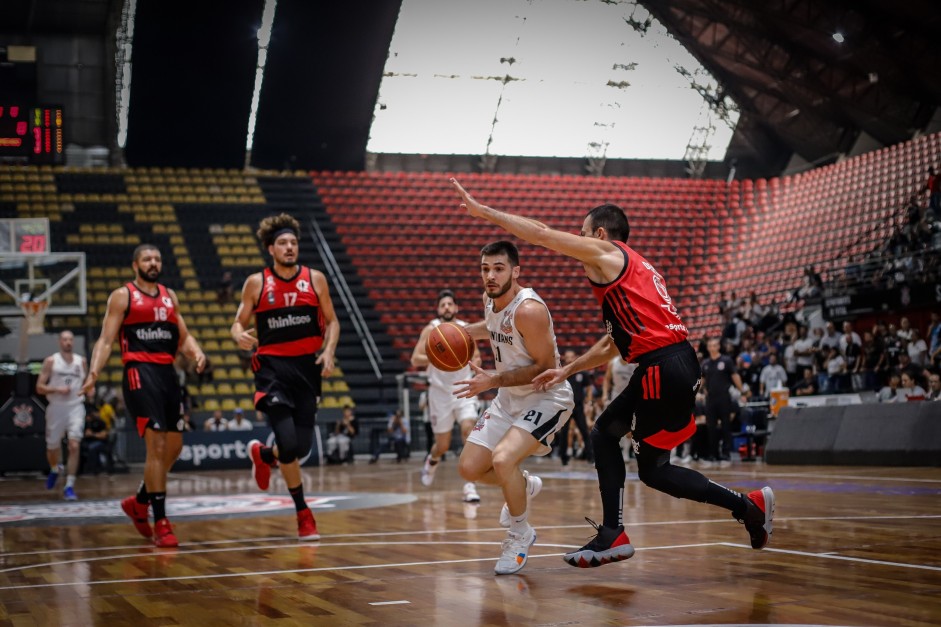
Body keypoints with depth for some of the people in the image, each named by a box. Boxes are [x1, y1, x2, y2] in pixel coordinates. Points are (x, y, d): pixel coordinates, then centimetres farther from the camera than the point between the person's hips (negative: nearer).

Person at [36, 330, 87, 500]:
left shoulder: (81, 362, 7)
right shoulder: (51, 361, -1)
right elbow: (39, 387, -4)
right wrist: (57, 389, -19)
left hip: (76, 407, 0)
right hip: (56, 408, 0)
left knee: (74, 446, -15)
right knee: (52, 448, 12)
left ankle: (69, 486, -11)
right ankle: (55, 469, 46)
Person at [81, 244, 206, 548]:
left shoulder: (170, 296, 18)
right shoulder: (122, 296, 2)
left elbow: (183, 335, 19)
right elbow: (106, 339, -4)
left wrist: (196, 352, -4)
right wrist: (94, 371, -19)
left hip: (168, 373, 7)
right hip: (140, 373, -7)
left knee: (174, 447, 10)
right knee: (157, 446, -14)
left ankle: (138, 502, 30)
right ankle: (160, 522, -9)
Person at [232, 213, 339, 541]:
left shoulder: (315, 278, 3)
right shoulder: (256, 283, -1)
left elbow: (331, 321, 10)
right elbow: (239, 322, 5)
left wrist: (329, 350, -8)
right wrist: (240, 336, -19)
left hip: (306, 366, 2)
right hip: (272, 367, -2)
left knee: (302, 447, 2)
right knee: (288, 444, -14)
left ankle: (262, 454, 38)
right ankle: (303, 514, 5)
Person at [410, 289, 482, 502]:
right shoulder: (430, 330, -5)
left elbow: (476, 357, 13)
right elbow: (415, 359, -12)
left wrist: (475, 363, -11)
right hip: (440, 391, -1)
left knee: (469, 429, -22)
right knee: (443, 445, 6)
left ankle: (470, 485, -17)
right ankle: (432, 460, 44)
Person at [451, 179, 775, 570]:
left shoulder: (607, 254, -1)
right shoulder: (630, 268, 26)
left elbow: (542, 234, -4)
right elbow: (614, 344, 27)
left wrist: (483, 211, 4)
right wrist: (567, 370, 26)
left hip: (664, 368, -10)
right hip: (667, 365, 10)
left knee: (653, 470, 4)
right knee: (604, 433, 17)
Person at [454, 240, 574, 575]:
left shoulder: (528, 309, -27)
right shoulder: (490, 300, -1)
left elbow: (546, 368, -25)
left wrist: (493, 381, -28)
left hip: (547, 397, -8)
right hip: (510, 398, 9)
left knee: (502, 459, -29)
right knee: (469, 468, 5)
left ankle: (520, 535, -4)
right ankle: (525, 485, 36)